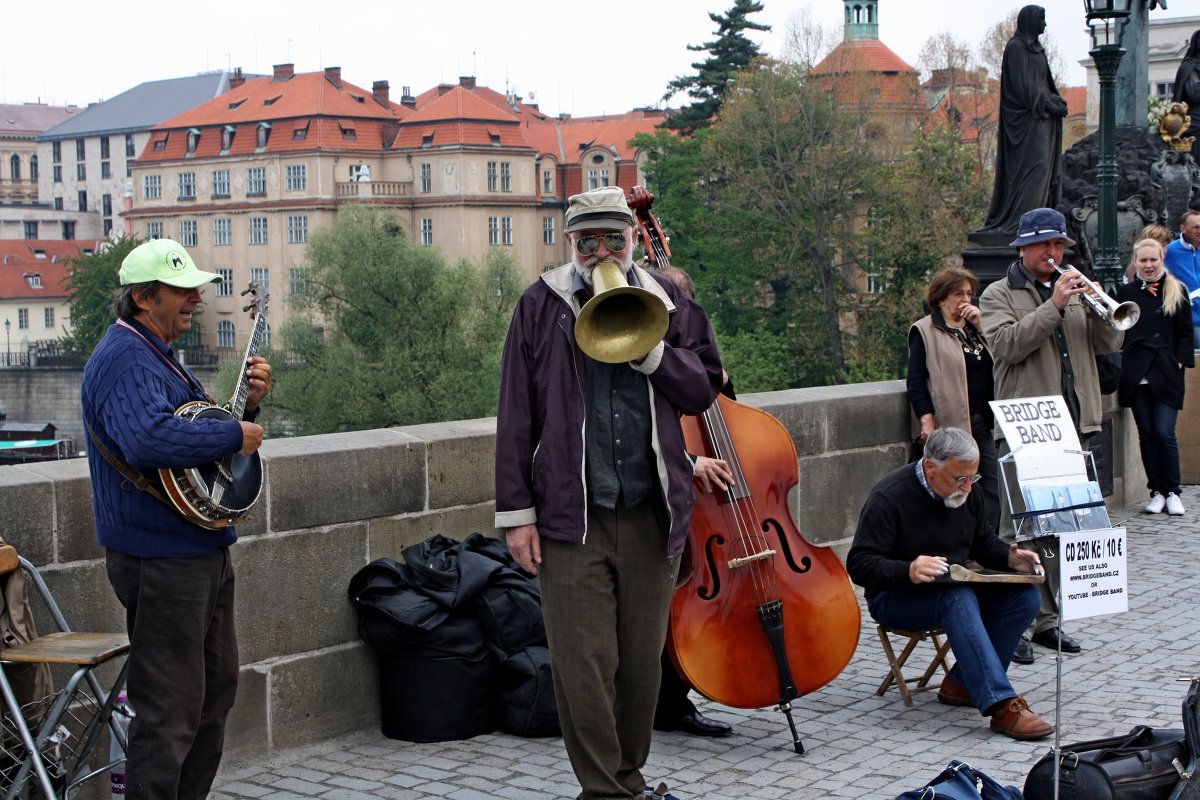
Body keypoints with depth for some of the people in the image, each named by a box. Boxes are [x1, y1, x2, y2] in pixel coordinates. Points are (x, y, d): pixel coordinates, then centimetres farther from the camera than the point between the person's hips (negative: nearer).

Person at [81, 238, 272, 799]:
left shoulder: (157, 354, 16)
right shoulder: (124, 359, -18)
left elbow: (197, 426, 25)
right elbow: (149, 438, -36)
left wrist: (247, 401, 7)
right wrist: (237, 435, -26)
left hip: (204, 550, 11)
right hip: (160, 558, -11)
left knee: (217, 686, 19)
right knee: (172, 708, -6)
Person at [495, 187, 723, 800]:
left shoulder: (664, 302, 9)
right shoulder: (541, 306, 3)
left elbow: (702, 390, 5)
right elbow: (515, 415, 2)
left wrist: (646, 345, -11)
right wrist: (516, 511, -2)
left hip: (652, 514, 2)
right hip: (571, 517, -2)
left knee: (643, 661, 11)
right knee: (584, 664, -4)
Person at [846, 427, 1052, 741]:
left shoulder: (965, 492, 5)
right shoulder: (889, 496, -17)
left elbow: (983, 542, 20)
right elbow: (859, 565, -22)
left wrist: (1009, 558, -3)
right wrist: (908, 571, -39)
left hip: (957, 588, 7)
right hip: (896, 597, -7)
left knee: (1024, 596, -16)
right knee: (959, 597, -37)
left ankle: (962, 682, -8)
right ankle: (1002, 706, -42)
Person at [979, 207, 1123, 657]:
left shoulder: (1076, 290, 18)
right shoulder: (999, 295, 2)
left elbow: (1109, 344, 9)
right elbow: (1008, 345, -16)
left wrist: (1097, 310, -10)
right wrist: (1054, 306, -19)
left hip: (1073, 425, 6)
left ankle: (1046, 620, 17)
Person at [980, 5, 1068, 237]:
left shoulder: (1035, 48, 19)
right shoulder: (1016, 48, -10)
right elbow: (1024, 88, -16)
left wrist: (1058, 101, 2)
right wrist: (1052, 106, -14)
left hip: (1041, 117, 10)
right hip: (1027, 119, -10)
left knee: (1046, 166, 6)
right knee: (1035, 166, -16)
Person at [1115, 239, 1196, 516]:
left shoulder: (1177, 292, 7)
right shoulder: (1126, 293, 8)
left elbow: (1186, 333, 6)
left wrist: (1179, 362, -4)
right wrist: (1124, 363, -4)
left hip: (1166, 375, -2)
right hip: (1137, 375, 2)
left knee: (1165, 434, -7)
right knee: (1147, 435, 5)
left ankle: (1172, 492, 4)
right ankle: (1157, 491, 13)